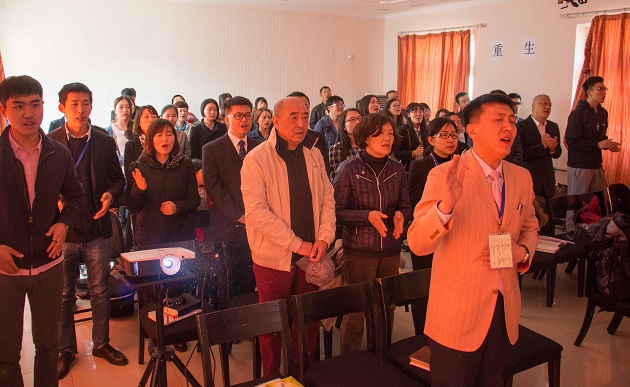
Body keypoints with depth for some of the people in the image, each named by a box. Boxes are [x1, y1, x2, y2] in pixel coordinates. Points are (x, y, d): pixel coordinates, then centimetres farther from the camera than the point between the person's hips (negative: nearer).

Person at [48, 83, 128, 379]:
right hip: (62, 229, -1)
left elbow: (117, 178, 10)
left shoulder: (105, 142, 4)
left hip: (97, 230, 2)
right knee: (63, 294, 10)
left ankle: (101, 343, 27)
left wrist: (111, 194, -9)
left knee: (100, 291, 11)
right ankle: (65, 349, 25)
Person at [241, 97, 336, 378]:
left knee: (309, 321, 13)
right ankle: (271, 378, 30)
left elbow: (327, 198, 9)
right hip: (274, 257, -4)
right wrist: (296, 244, -18)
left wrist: (324, 237, -7)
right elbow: (256, 211, -18)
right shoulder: (256, 159, -11)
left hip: (309, 255, 4)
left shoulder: (313, 155, 6)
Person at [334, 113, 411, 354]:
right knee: (356, 310, 3)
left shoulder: (397, 169, 3)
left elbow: (406, 206, 12)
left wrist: (400, 215, -11)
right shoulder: (349, 169, -8)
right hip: (359, 249, -4)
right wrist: (368, 216, -23)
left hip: (391, 249, 4)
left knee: (387, 307, 11)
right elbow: (337, 211, -9)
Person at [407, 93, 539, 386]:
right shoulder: (444, 176, -15)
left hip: (504, 311, 6)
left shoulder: (522, 178, 3)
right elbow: (417, 243, -21)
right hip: (456, 314, -5)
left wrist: (522, 250, -5)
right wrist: (446, 205, -38)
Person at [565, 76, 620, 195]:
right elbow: (572, 141, -19)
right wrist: (598, 145, -21)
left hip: (597, 165, 8)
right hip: (579, 166, -8)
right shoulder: (578, 113, -12)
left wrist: (608, 144, 3)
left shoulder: (603, 113, 13)